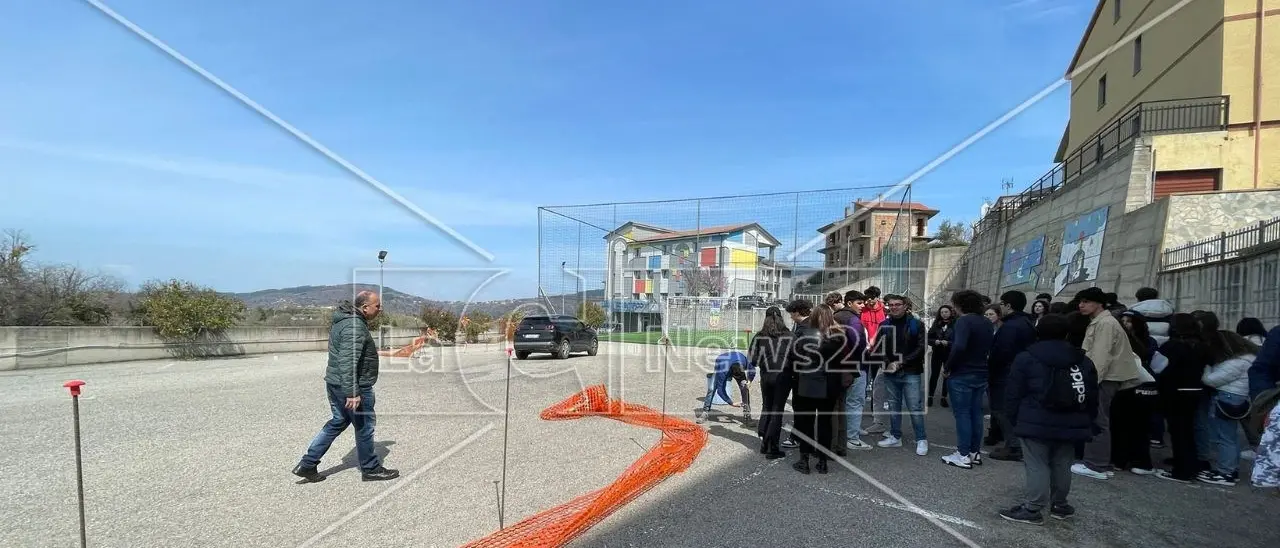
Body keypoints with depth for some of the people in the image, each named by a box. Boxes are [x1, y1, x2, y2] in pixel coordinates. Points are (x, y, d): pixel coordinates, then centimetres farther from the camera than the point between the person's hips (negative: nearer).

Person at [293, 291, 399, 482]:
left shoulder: (342, 319, 10)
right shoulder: (355, 327, -23)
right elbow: (348, 362, -30)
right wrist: (352, 393, -31)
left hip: (334, 382, 10)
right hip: (355, 387, -10)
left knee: (338, 422, 21)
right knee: (364, 426, 5)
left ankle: (307, 464, 21)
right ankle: (370, 469, 20)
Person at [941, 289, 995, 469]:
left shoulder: (964, 320, -17)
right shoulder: (987, 323, 9)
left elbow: (959, 347, -28)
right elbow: (989, 348, 13)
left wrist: (947, 367, -17)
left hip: (962, 375, -8)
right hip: (981, 374, 8)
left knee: (962, 414, -1)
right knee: (976, 413, 14)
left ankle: (963, 456, 3)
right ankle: (975, 452, 22)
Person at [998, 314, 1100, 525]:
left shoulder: (1026, 358, -4)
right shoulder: (1083, 361, 10)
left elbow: (1013, 394, -4)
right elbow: (1092, 398, 14)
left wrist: (1015, 420, 5)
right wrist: (1086, 423, 21)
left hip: (1036, 424, -5)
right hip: (1070, 425, 5)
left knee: (1036, 466, -3)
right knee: (1062, 466, 15)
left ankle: (1033, 510, -2)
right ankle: (1059, 505, 27)